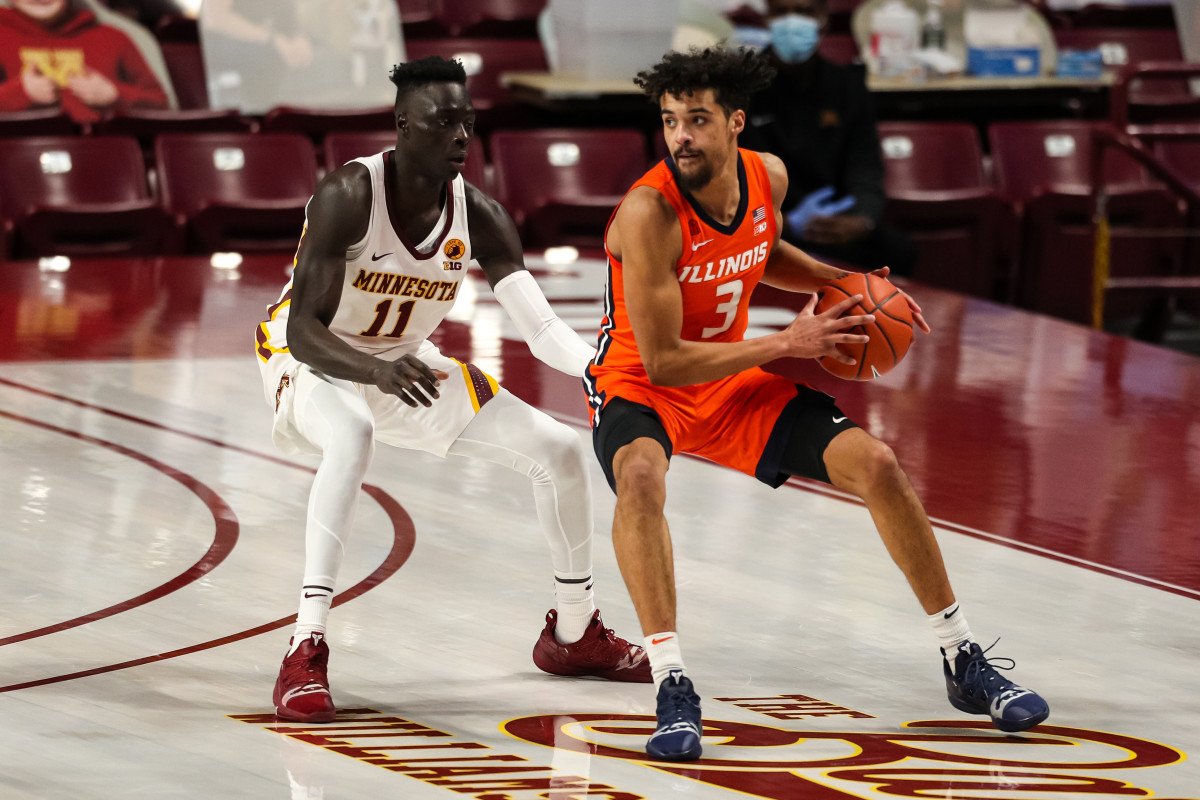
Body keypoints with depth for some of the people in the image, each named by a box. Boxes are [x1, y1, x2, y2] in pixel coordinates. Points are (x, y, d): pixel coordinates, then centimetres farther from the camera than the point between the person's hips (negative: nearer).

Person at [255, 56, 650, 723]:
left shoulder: (479, 217, -15)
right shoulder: (349, 197, -30)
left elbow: (543, 329, -19)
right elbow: (304, 329, -35)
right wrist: (378, 370, -54)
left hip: (407, 363, 6)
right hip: (313, 361, -6)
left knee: (558, 449, 1)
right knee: (352, 437, -41)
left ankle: (574, 634, 24)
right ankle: (305, 653, -42)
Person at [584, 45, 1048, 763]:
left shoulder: (767, 177, -9)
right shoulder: (649, 213, -30)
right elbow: (663, 360, -29)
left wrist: (846, 284, 0)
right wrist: (786, 346, -26)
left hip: (730, 381, 6)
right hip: (641, 384, -6)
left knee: (878, 465, -4)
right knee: (641, 477, -39)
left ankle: (964, 663, 9)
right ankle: (673, 690, -37)